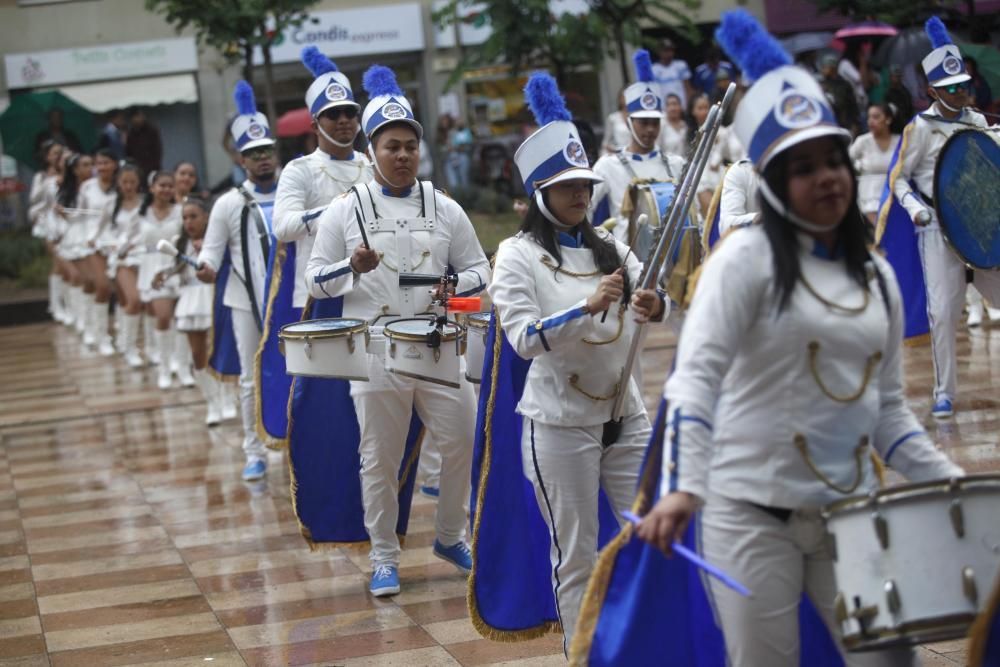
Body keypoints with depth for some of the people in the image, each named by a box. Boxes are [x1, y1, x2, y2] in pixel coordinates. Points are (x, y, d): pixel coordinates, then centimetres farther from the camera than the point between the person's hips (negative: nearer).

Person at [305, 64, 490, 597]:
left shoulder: (444, 209, 6)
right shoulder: (346, 209, 1)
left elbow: (479, 269, 11)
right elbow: (315, 280, 2)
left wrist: (454, 284, -11)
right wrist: (351, 267, -18)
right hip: (376, 352, -2)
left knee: (462, 443, 2)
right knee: (380, 459, 4)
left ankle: (450, 537, 25)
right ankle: (384, 558, 17)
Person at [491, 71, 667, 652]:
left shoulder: (608, 246, 9)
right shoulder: (518, 256, -6)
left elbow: (656, 302, 1)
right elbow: (524, 339, -18)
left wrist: (654, 305, -23)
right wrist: (589, 306, -29)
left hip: (625, 413, 5)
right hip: (560, 424, -5)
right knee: (577, 559, 3)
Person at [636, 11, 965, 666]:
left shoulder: (878, 275, 11)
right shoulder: (749, 256, -7)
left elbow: (888, 408, 16)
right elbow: (697, 373, -19)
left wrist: (952, 481, 5)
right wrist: (683, 487, -32)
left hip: (851, 508, 5)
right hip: (753, 510, -5)